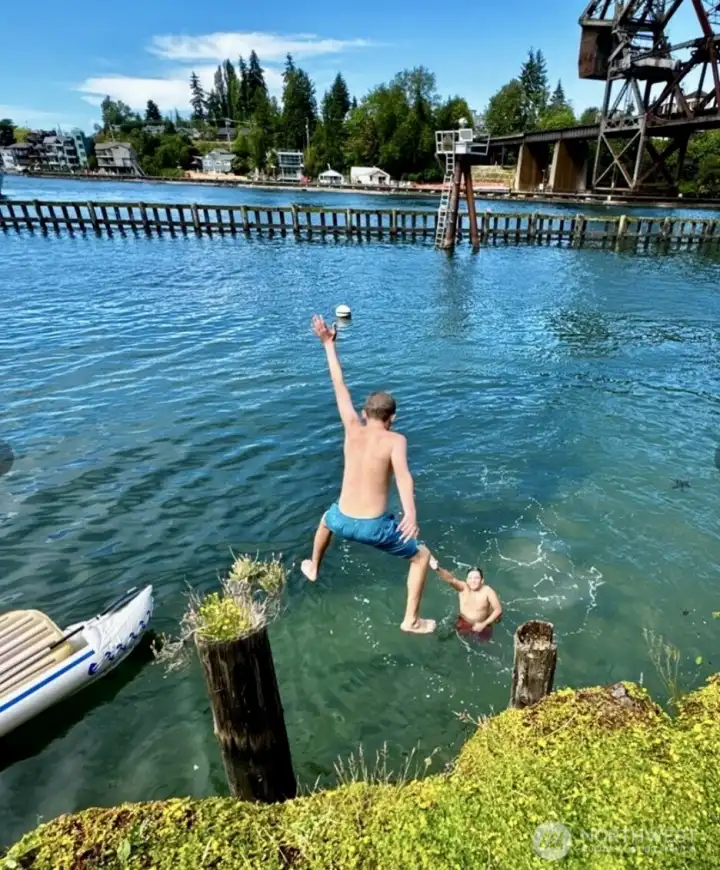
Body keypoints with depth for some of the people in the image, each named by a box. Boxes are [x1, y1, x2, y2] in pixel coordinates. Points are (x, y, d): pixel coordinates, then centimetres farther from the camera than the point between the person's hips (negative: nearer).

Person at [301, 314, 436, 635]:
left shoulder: (353, 428, -2)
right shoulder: (395, 439, -11)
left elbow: (340, 387, 5)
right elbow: (402, 473, -31)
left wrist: (329, 344, 13)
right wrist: (410, 513, -46)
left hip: (343, 521, 4)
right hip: (374, 526, -4)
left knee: (326, 520, 43)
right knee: (421, 556, 21)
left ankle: (312, 568, 64)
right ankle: (411, 620, 23)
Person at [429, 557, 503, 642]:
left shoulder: (488, 591, -29)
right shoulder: (463, 587, -28)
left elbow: (498, 609, -21)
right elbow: (451, 579, -48)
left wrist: (484, 624, -24)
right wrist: (437, 569, -69)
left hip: (481, 624, -1)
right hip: (464, 622, 1)